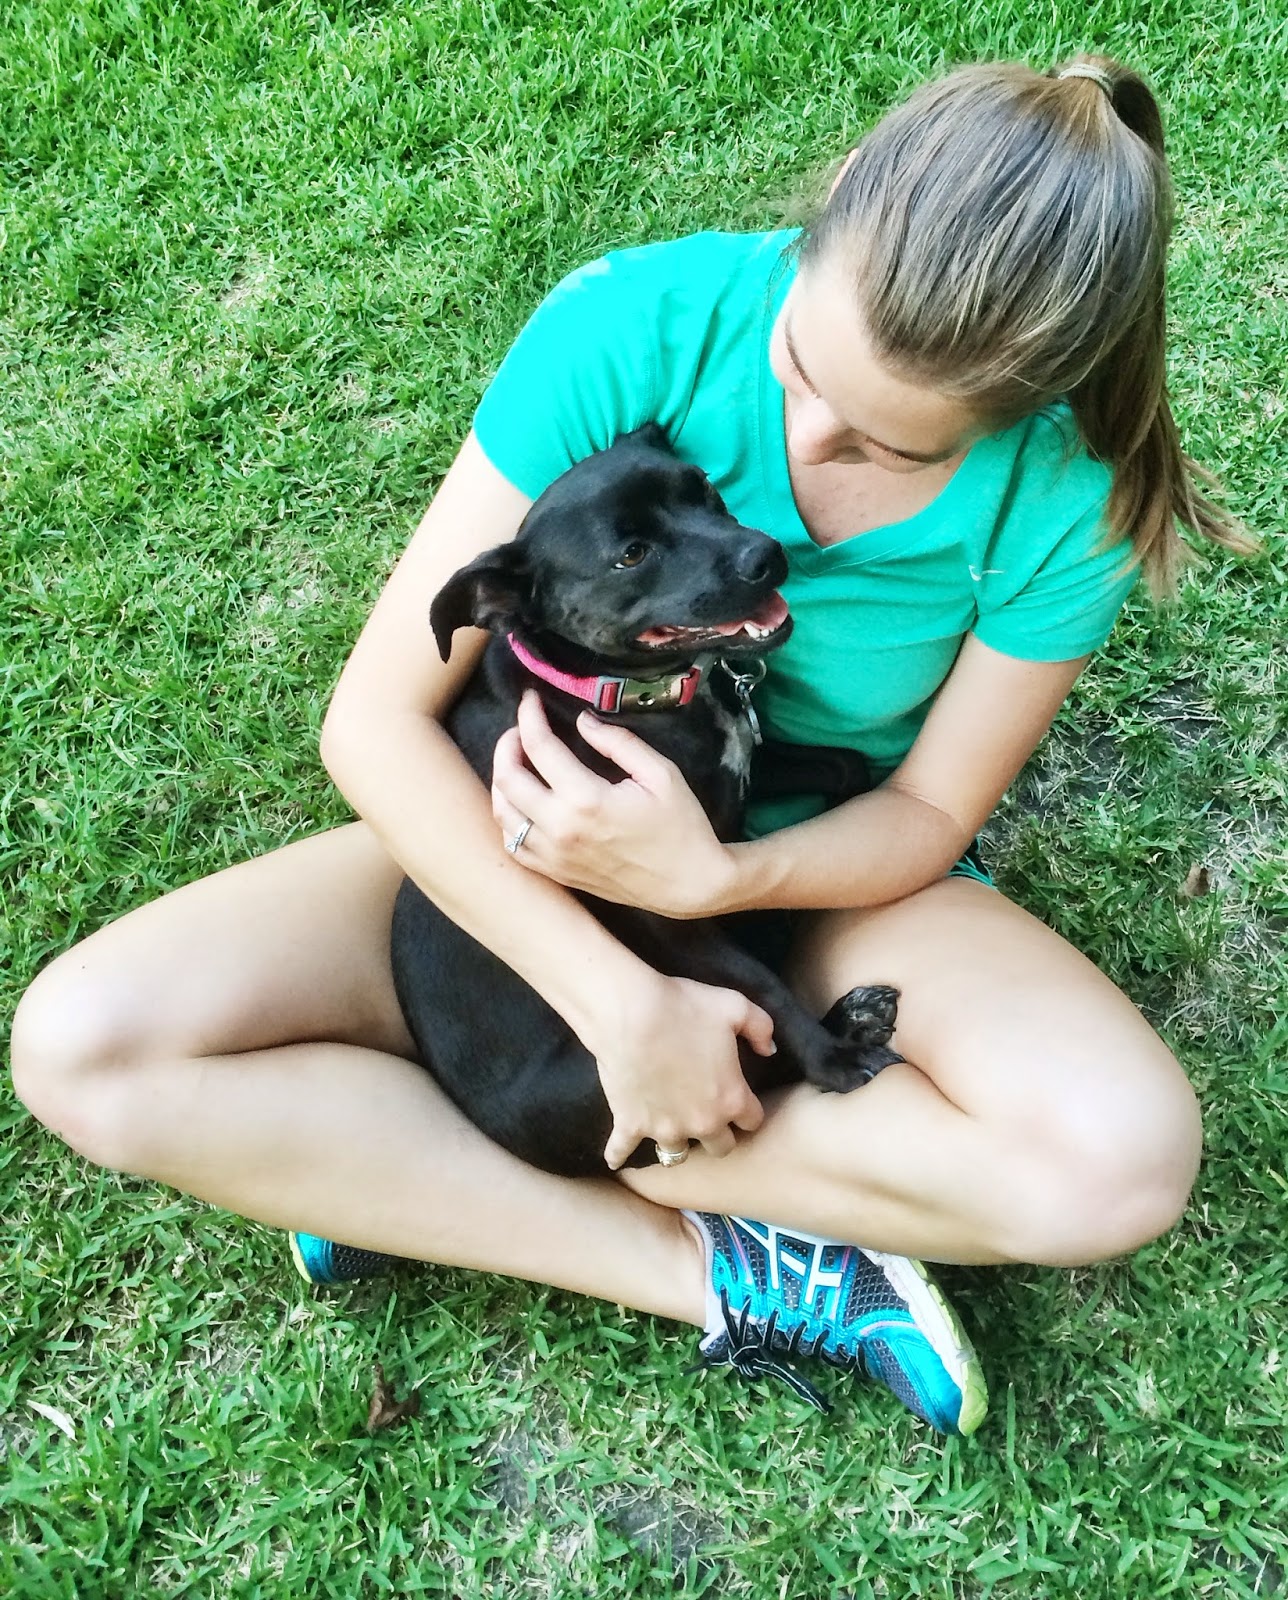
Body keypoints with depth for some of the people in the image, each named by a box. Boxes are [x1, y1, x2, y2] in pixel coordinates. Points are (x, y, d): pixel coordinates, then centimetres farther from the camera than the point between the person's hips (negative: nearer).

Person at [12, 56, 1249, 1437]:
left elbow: (932, 812, -10)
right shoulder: (639, 323, -25)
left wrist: (714, 876, -31)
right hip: (528, 843, 0)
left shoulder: (1072, 497, -21)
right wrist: (621, 1001, -30)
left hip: (822, 869, 1)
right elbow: (377, 716, -23)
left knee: (1126, 1155, -29)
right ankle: (713, 1271, -17)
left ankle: (394, 1172, -17)